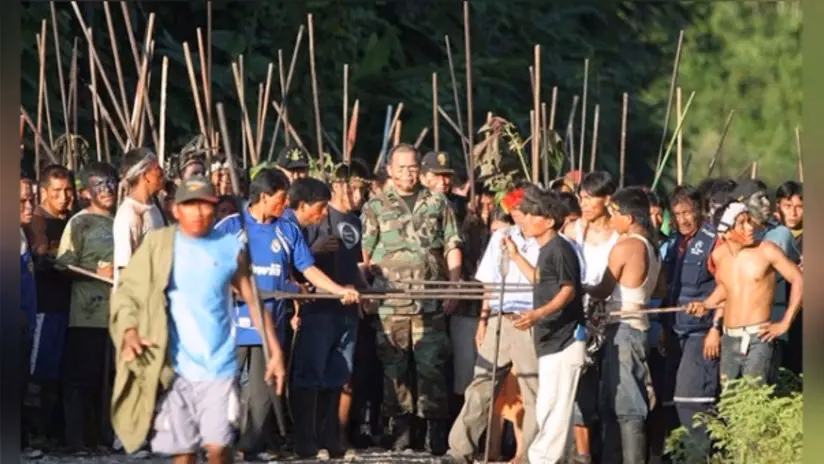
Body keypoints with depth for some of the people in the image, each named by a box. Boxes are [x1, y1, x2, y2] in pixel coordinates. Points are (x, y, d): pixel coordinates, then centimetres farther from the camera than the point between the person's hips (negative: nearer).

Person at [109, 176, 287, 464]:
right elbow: (126, 289, 2)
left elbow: (253, 301, 11)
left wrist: (275, 351, 6)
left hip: (218, 364, 0)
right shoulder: (159, 244, 2)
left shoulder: (230, 247, 4)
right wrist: (129, 330, -15)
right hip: (173, 366, 0)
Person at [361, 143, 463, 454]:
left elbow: (452, 247, 11)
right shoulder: (375, 207, 9)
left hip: (430, 300, 0)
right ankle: (398, 426, 9)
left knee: (432, 365, -2)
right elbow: (365, 253, 5)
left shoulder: (437, 204, 12)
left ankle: (436, 428, 2)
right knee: (394, 366, 3)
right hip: (391, 300, 0)